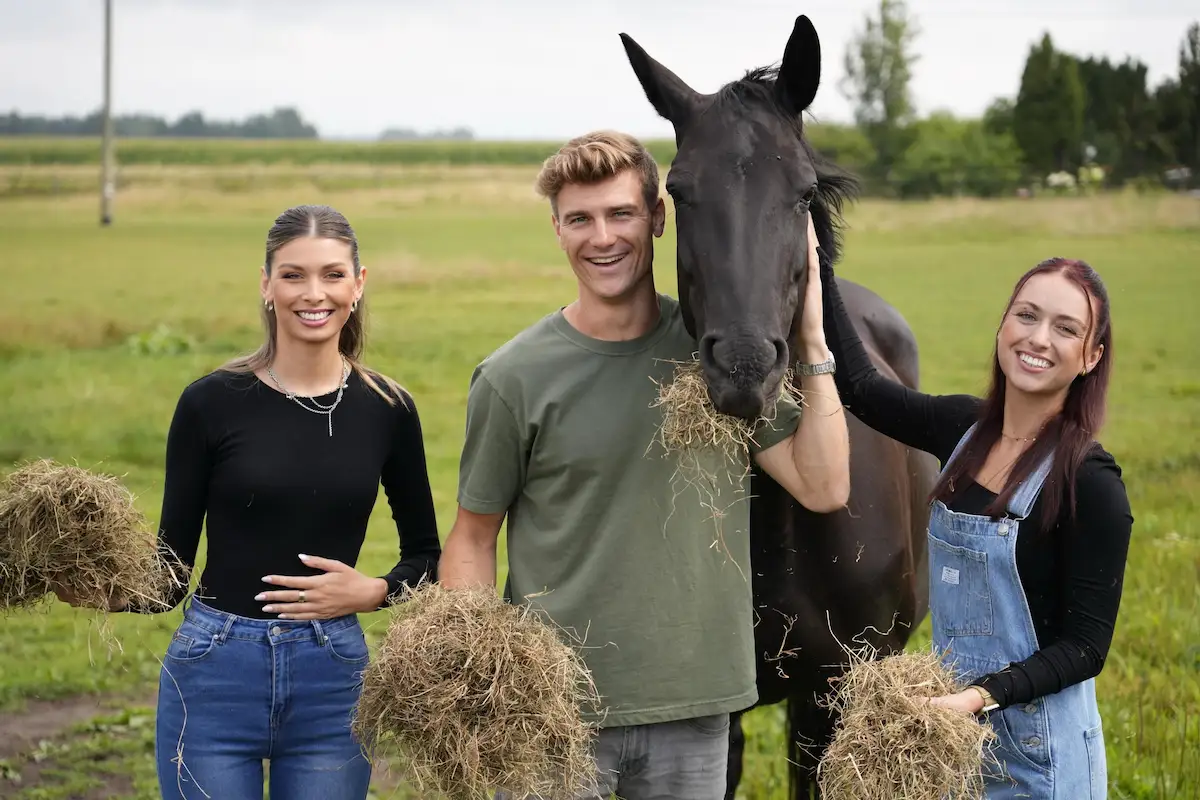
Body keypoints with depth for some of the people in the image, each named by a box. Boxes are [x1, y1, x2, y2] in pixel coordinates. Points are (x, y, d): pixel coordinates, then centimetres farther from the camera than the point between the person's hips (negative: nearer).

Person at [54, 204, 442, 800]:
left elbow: (426, 553, 12)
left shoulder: (386, 409, 2)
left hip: (332, 681, 2)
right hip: (216, 671, -2)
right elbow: (169, 570, -1)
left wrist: (374, 591, -8)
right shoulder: (212, 402, -4)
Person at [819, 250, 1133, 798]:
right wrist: (815, 267, 10)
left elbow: (1085, 647, -15)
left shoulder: (1091, 482, -16)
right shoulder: (965, 429, 1)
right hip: (951, 731, 6)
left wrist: (983, 694, -28)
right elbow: (859, 385, 13)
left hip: (1039, 749, -6)